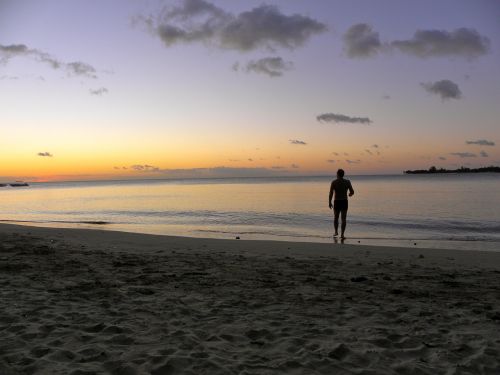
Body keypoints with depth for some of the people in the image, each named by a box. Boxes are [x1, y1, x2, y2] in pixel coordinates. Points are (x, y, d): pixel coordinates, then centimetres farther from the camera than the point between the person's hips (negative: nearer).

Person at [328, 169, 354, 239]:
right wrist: (349, 194, 23)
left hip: (336, 202, 0)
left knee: (336, 217, 20)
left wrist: (329, 203, -4)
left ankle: (336, 232, 23)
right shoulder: (347, 182, -2)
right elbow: (352, 192, -1)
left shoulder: (334, 182, -6)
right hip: (344, 202, 0)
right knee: (343, 219, 1)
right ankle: (342, 234, -7)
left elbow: (331, 193, -12)